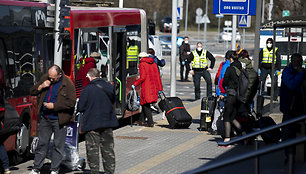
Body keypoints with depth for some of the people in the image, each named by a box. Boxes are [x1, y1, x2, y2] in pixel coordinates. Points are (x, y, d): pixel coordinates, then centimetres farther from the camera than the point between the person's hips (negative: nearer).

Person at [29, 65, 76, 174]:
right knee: (42, 143, 9)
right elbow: (32, 92, 11)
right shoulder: (45, 78, 4)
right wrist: (41, 86, -10)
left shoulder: (68, 84, -12)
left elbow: (71, 102, -16)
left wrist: (54, 106, -17)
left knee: (58, 145, 1)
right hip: (45, 118, 4)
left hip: (59, 120, -4)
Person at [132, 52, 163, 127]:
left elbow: (143, 77, -15)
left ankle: (150, 123, -6)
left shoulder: (142, 64, -5)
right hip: (154, 86, 7)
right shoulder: (153, 64, 14)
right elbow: (158, 76, 12)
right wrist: (159, 88, 15)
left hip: (146, 87, -7)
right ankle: (141, 120, 21)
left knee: (146, 104, -1)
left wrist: (134, 84, -7)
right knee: (145, 104, 16)